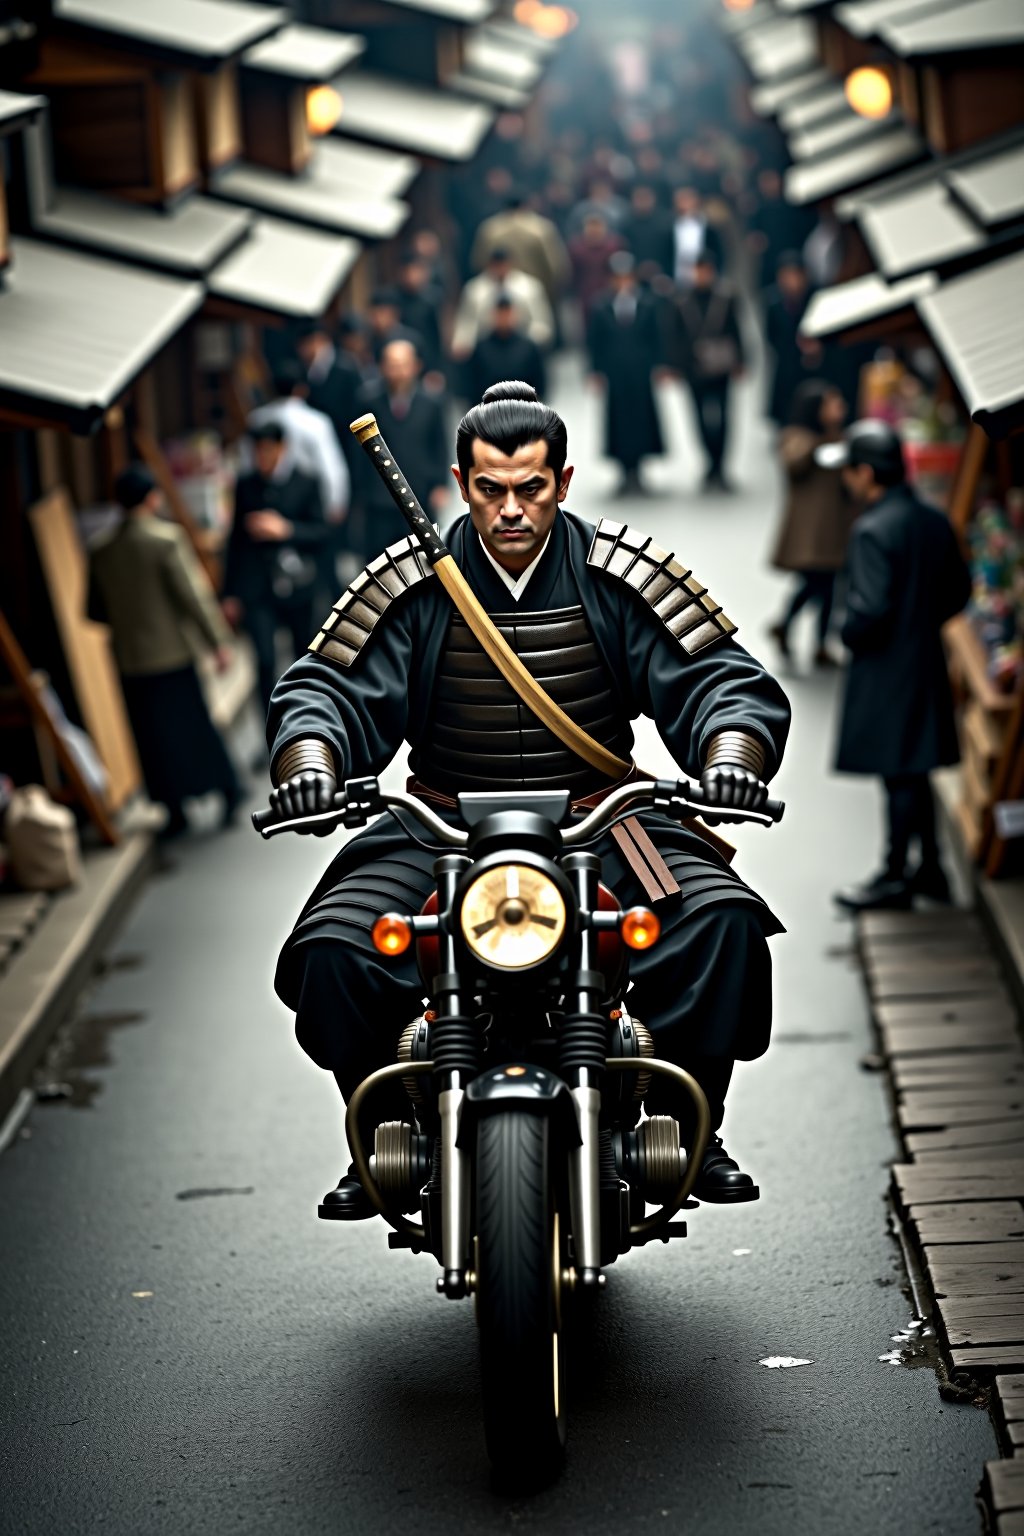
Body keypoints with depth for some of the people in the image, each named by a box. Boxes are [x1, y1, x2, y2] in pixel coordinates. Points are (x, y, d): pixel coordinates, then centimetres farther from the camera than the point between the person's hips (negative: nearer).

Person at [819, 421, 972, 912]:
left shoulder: (873, 530, -20)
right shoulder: (935, 522, 5)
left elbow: (870, 608, -26)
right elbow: (958, 590, 13)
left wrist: (850, 636, -7)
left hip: (885, 669, -8)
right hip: (928, 661, 8)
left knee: (898, 774, 0)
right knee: (915, 770, 18)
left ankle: (895, 878, 9)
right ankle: (930, 868, 25)